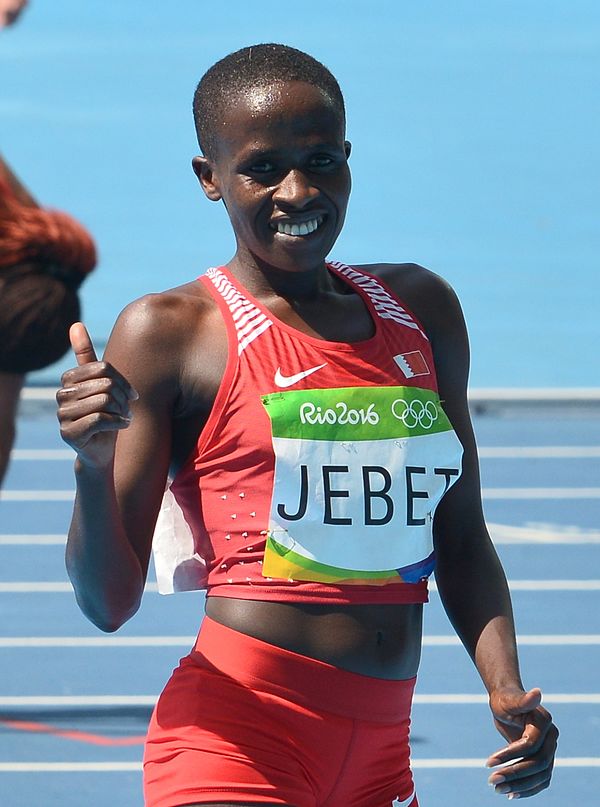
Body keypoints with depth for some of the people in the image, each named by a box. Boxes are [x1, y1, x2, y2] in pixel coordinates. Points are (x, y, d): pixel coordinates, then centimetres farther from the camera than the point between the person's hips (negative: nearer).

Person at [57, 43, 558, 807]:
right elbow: (109, 603, -5)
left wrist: (506, 689, 6)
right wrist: (94, 469, -22)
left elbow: (460, 538, 21)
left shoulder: (419, 310, 14)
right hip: (236, 743, -6)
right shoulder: (169, 335, -3)